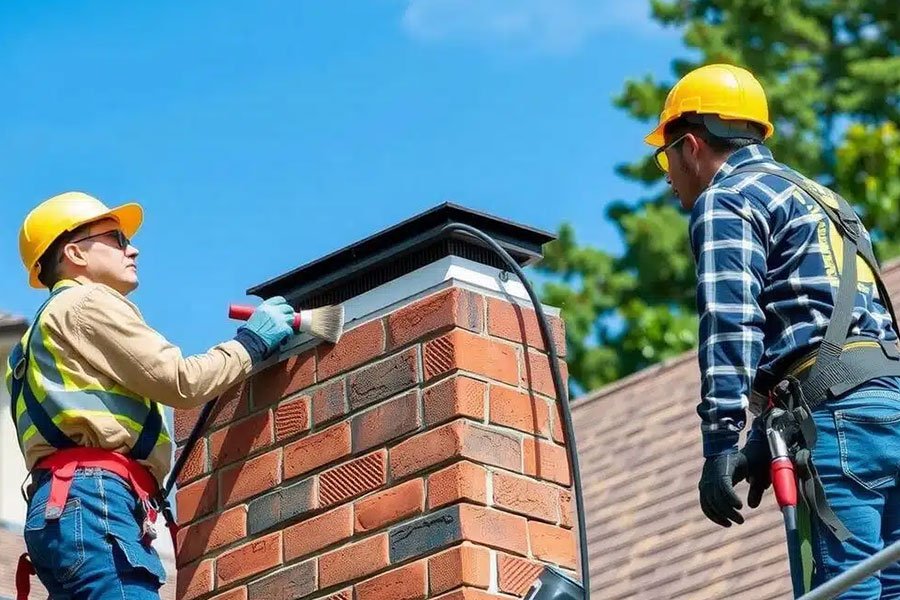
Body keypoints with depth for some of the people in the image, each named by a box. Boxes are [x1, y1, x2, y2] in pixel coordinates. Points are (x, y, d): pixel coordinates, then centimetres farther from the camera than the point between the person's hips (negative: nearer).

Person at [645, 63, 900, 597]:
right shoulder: (818, 198, 32)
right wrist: (763, 443, 28)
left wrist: (721, 441, -16)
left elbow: (732, 324, -10)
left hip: (838, 406, -8)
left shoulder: (725, 200, 3)